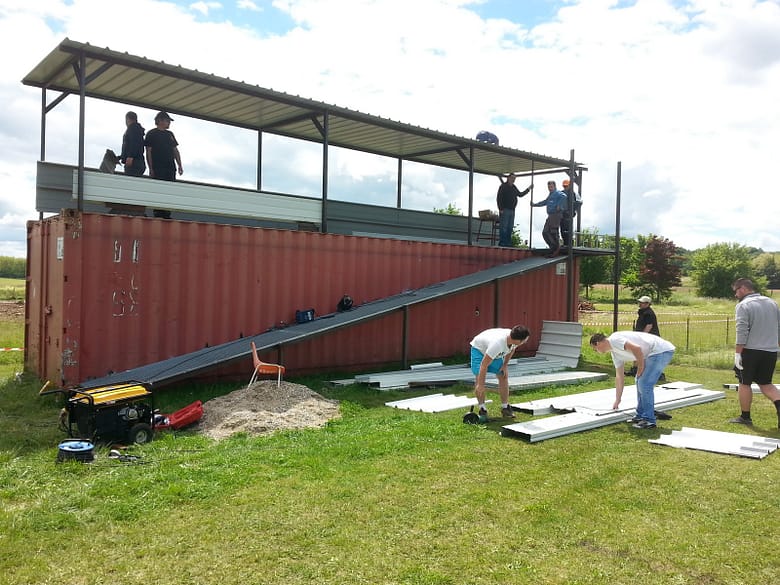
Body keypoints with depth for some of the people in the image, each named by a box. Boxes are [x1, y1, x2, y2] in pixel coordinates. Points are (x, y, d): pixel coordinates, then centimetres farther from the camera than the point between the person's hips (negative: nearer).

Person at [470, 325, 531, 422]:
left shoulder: (513, 339, -25)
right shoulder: (497, 344, -45)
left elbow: (512, 349, 4)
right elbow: (484, 365, -38)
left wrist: (505, 364, -2)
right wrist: (480, 384, -33)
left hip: (496, 353, 7)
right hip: (479, 349, -7)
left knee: (503, 377, 0)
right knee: (480, 377, -18)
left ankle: (505, 407, 9)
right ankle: (482, 409, -8)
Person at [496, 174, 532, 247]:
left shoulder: (514, 188, 18)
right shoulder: (503, 186, -4)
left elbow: (520, 194, 31)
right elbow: (499, 198, -10)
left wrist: (529, 189, 26)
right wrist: (500, 209, -17)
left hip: (512, 210, 8)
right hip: (504, 210, -8)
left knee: (510, 228, 7)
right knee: (503, 227, -10)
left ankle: (508, 243, 10)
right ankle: (502, 243, -10)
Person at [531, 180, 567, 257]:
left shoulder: (557, 193, -3)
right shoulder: (550, 195, 26)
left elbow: (563, 196, -26)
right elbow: (545, 202, 44)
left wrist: (559, 206, -25)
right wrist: (535, 205, 47)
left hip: (556, 214, -10)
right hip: (550, 216, 10)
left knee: (553, 232, -11)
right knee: (545, 233, 6)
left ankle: (556, 249, -3)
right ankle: (553, 248, 12)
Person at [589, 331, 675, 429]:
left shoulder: (614, 340, -14)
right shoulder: (615, 353, 16)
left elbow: (637, 349, -26)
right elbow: (619, 376, 22)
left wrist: (640, 369, -11)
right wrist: (617, 401, 27)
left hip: (662, 350, -11)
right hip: (654, 353, 11)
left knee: (645, 384, -11)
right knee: (640, 381, 18)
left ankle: (649, 420, -2)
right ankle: (641, 416, 25)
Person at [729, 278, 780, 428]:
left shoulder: (743, 305, -10)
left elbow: (742, 332, -17)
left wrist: (737, 354, -16)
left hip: (751, 350, -6)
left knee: (744, 383, 7)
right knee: (766, 383, 17)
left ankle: (745, 416, 14)